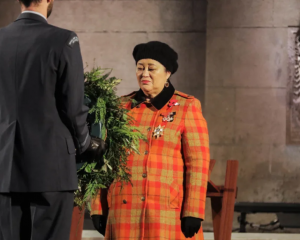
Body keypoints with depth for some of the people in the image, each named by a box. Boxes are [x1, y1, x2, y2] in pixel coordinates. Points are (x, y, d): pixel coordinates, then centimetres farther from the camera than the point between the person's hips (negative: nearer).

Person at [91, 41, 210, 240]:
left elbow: (198, 163, -4)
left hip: (169, 213, -3)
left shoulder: (187, 107, 1)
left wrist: (193, 213, -10)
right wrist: (98, 207, 6)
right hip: (125, 212, 3)